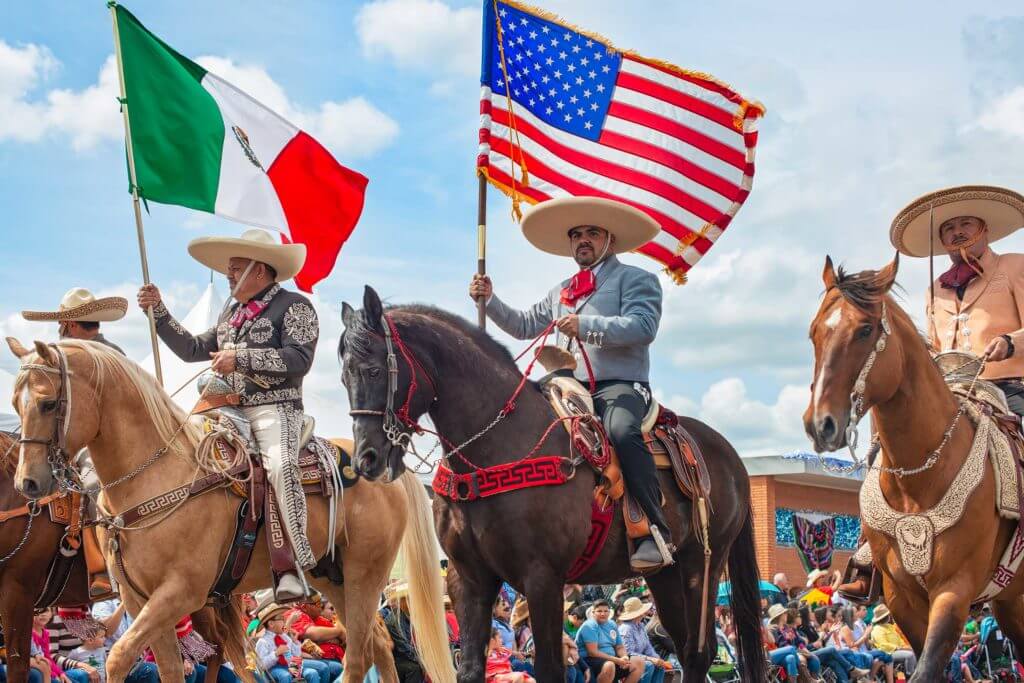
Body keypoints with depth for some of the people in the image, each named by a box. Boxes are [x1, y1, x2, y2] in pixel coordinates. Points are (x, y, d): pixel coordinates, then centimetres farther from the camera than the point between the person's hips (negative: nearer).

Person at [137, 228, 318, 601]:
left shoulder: (294, 306, 0)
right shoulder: (232, 314, 24)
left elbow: (299, 358, -14)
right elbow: (193, 349, 27)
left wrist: (240, 358, -17)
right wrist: (159, 312, 20)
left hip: (275, 410, -9)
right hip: (231, 412, 9)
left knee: (280, 466, -33)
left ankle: (295, 565, -32)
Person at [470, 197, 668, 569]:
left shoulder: (635, 279, 6)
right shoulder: (561, 292, 28)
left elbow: (642, 326, -11)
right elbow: (525, 325, 29)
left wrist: (586, 326, -21)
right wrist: (490, 300, 15)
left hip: (619, 385, -7)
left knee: (622, 432, -38)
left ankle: (656, 532, -37)